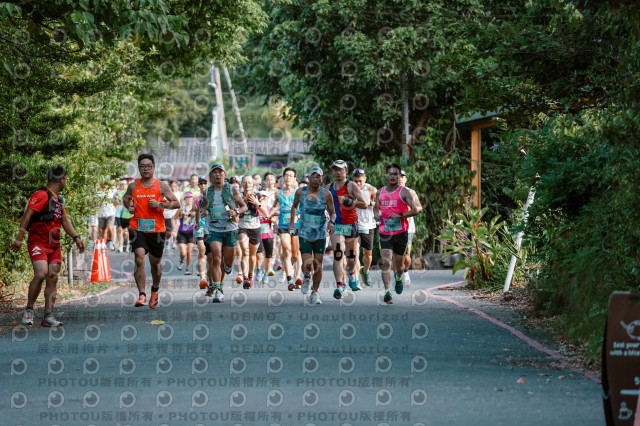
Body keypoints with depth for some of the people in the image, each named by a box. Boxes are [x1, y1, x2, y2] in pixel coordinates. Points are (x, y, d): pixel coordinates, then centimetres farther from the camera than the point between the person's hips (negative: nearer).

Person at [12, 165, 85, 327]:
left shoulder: (58, 198, 19)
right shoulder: (41, 195, -11)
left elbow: (64, 220, 27)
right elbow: (27, 215, -17)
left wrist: (76, 237, 17)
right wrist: (19, 238, -24)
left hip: (54, 245, 8)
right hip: (38, 243, -8)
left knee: (53, 278, 1)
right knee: (41, 274, -21)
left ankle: (48, 316, 2)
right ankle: (28, 310, -6)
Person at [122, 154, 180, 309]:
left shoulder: (161, 186, 1)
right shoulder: (133, 186, 7)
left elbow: (176, 203, 0)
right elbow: (125, 198, 27)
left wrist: (160, 204, -15)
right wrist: (129, 205, 5)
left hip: (157, 230, 0)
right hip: (138, 229, 0)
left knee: (155, 262, 12)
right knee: (139, 258, -19)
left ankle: (155, 290, 39)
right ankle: (142, 295, -21)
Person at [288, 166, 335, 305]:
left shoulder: (326, 194, -5)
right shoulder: (300, 192, -2)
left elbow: (332, 213, 3)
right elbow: (294, 206, 17)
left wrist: (332, 222, -17)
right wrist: (292, 222, 6)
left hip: (320, 234, 0)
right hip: (304, 233, 0)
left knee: (318, 264, 3)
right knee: (307, 263, -13)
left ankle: (315, 293, 21)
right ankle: (306, 278, 23)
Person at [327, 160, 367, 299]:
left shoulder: (352, 186, -3)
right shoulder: (329, 188, 10)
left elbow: (364, 204, -8)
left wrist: (350, 202, -21)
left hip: (351, 225, -2)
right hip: (335, 225, 2)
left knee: (351, 256, 12)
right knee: (337, 255, -14)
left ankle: (351, 273, 44)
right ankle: (339, 285, -19)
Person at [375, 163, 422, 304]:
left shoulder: (404, 192, -4)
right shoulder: (380, 192, 9)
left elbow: (416, 210, -11)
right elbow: (376, 208, 24)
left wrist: (400, 215, -20)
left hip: (401, 233, -2)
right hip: (385, 233, 2)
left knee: (399, 264, 11)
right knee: (386, 262, -15)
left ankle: (399, 278, 46)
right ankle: (387, 291, -20)